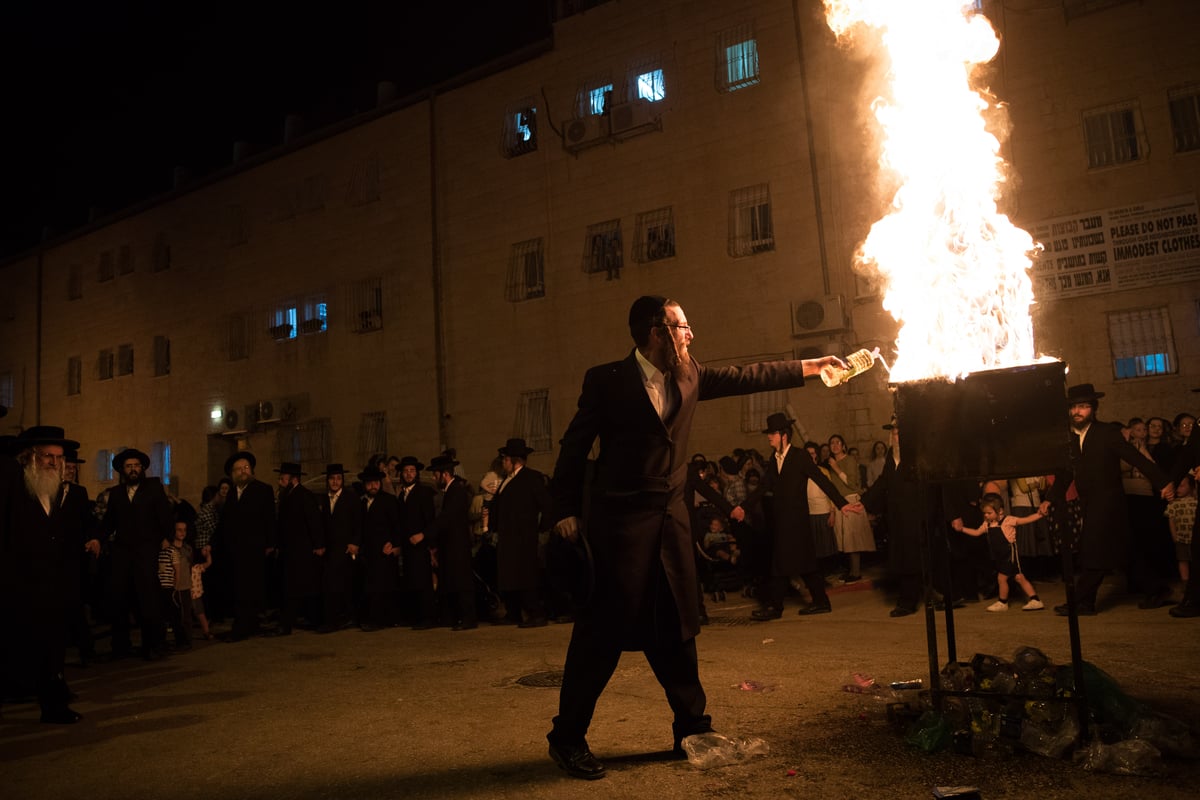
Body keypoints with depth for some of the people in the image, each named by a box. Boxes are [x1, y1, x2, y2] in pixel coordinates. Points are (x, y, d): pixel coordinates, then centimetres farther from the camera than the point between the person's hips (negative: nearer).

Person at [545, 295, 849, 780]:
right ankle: (568, 736, 11)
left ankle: (692, 727, 24)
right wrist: (566, 510, -7)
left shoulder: (689, 376, 7)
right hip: (620, 519, -5)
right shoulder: (606, 380, -8)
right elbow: (575, 446, -4)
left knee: (677, 627, 11)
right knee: (604, 629, -3)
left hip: (670, 516, 6)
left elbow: (746, 377, 16)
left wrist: (809, 367, 18)